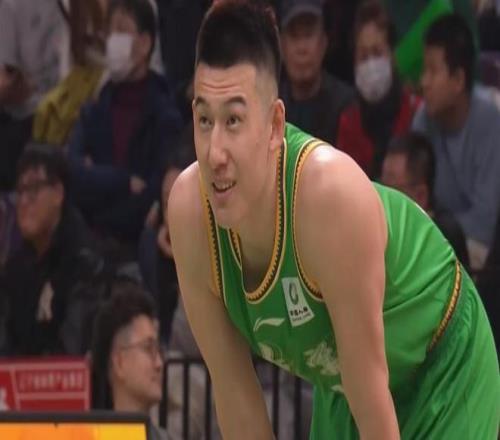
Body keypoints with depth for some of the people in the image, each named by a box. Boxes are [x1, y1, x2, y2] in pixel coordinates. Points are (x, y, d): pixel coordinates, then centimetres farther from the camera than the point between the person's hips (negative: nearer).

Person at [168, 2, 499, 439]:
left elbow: (370, 393, -29)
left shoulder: (331, 194, -38)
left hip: (444, 375, -5)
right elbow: (234, 391, -12)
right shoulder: (189, 210, -23)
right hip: (337, 386, 5)